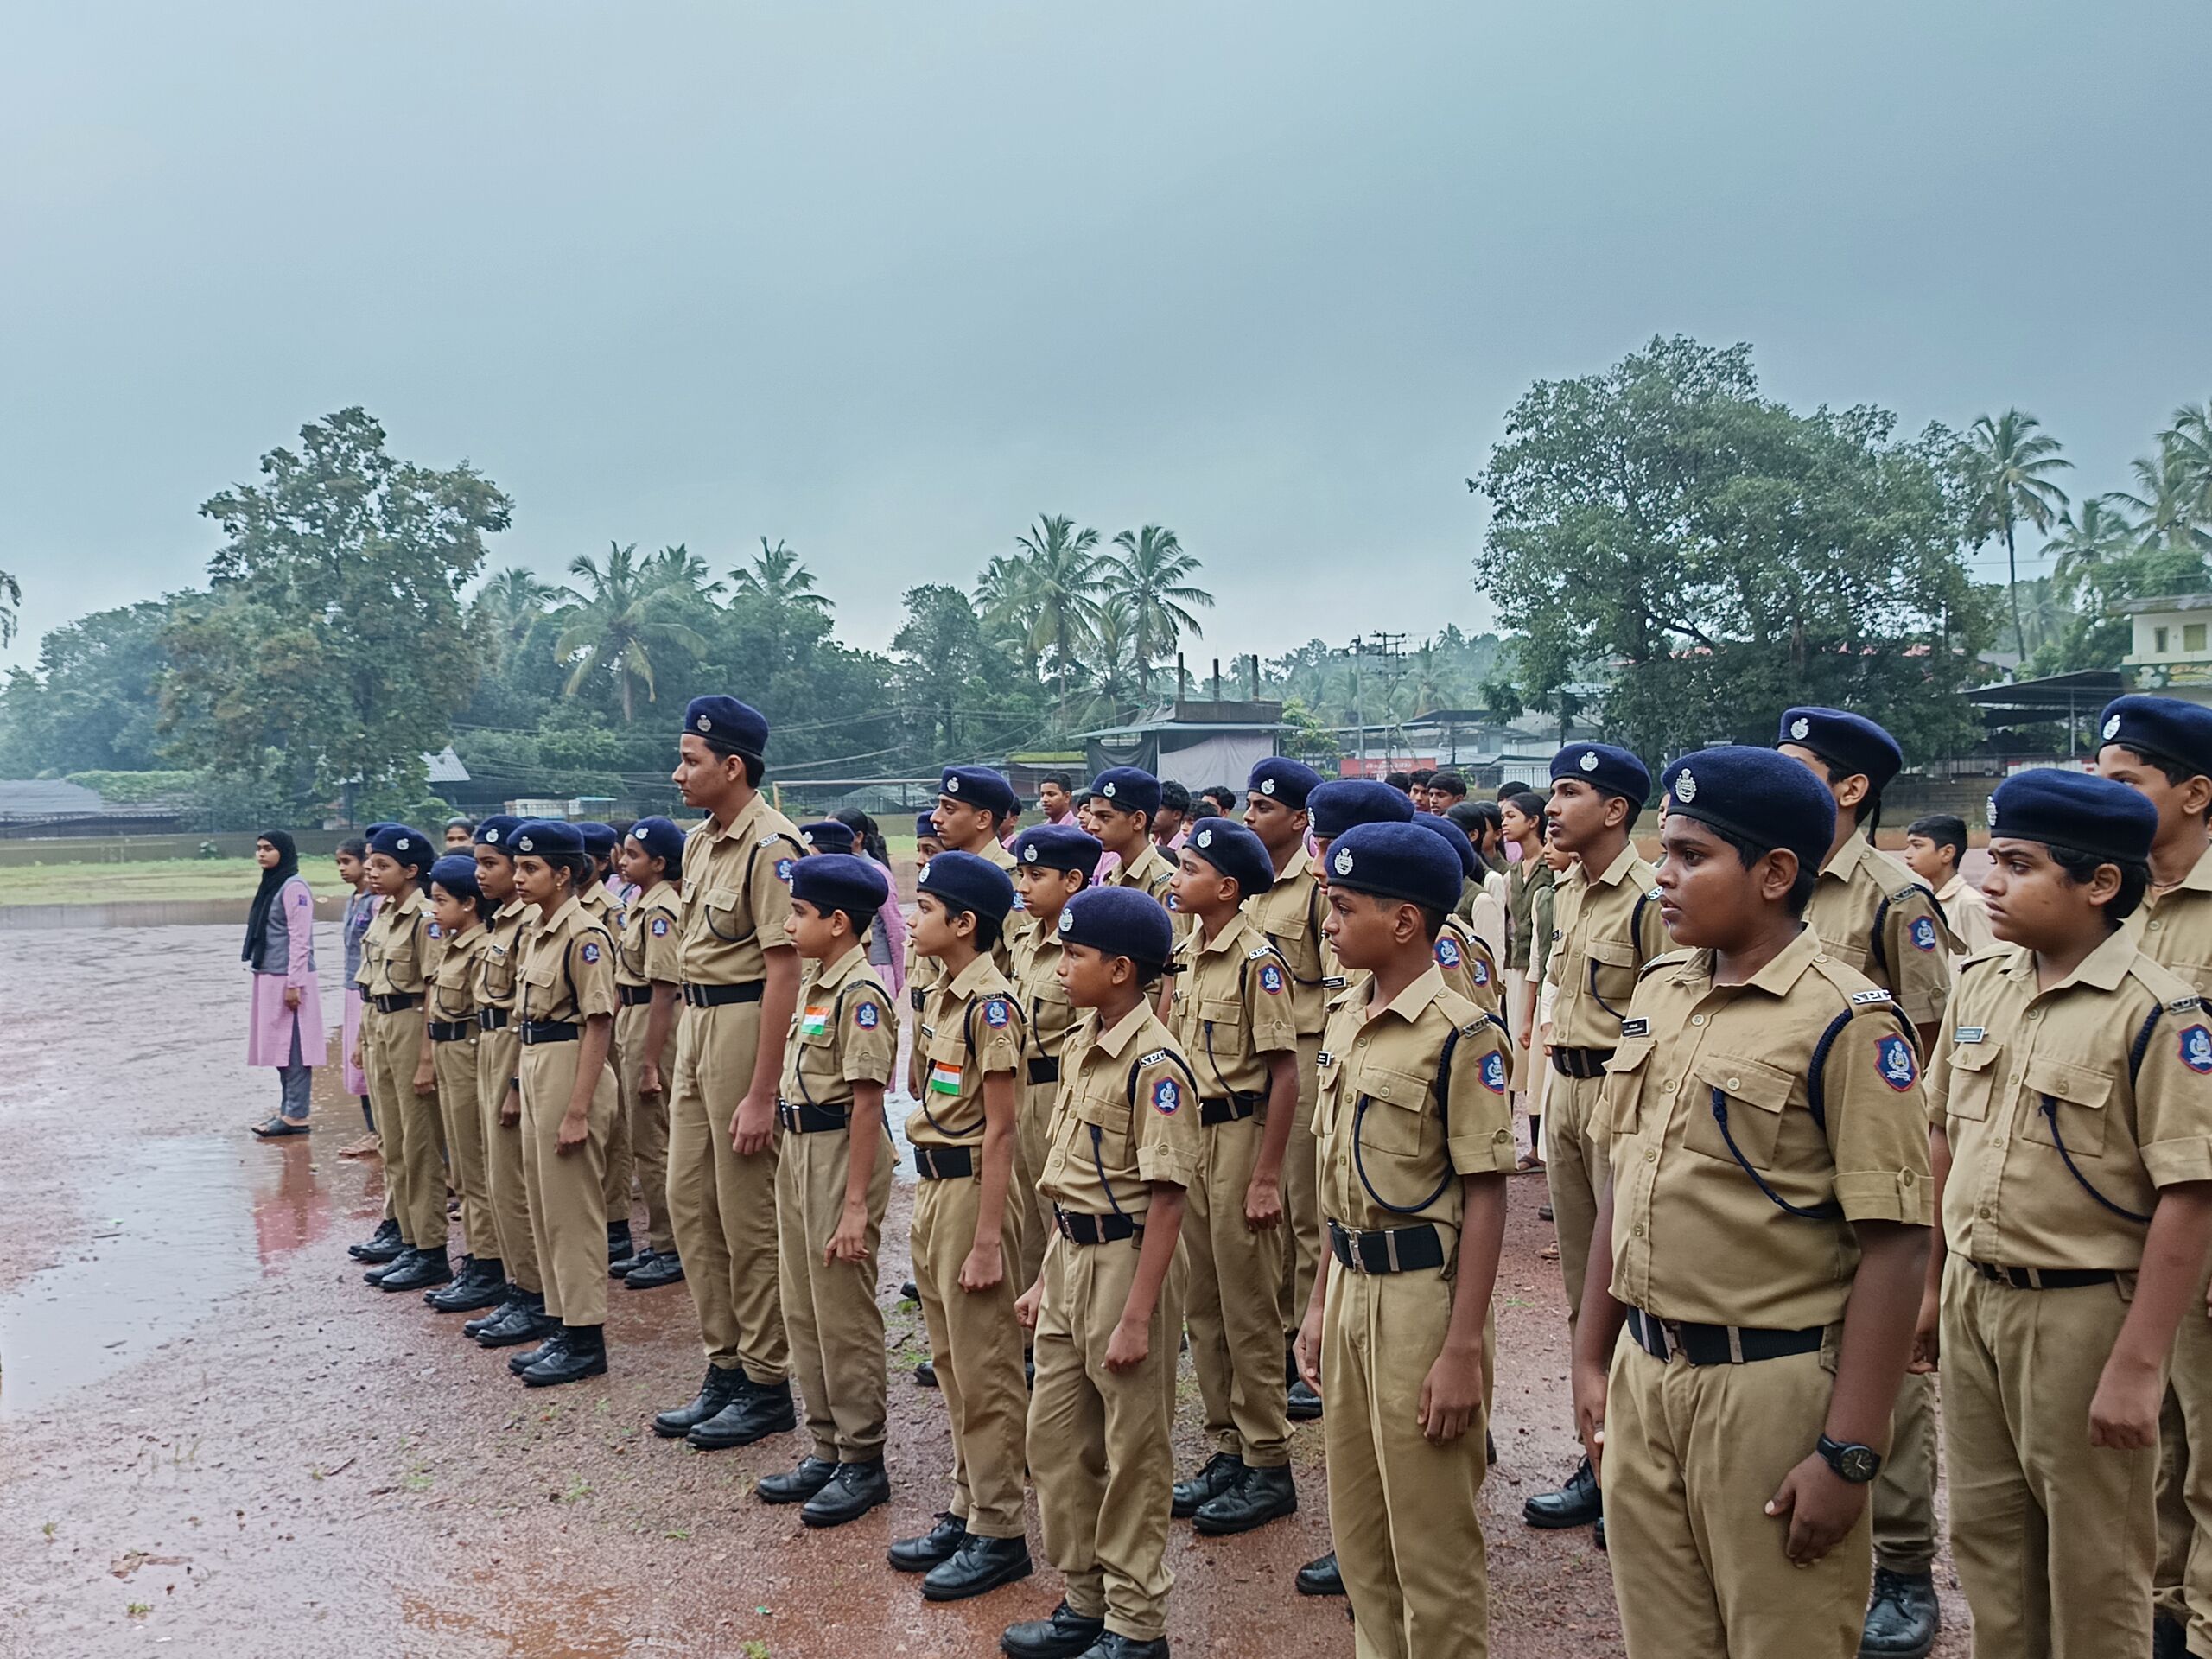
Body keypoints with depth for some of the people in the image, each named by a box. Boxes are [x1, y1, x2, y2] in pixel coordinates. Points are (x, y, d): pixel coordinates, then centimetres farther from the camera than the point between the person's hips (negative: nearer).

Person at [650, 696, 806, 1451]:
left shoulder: (770, 844, -16)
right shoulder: (699, 842, 13)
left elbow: (783, 970, -20)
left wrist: (761, 1095, -21)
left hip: (748, 1024, -10)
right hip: (696, 1022, 10)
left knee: (749, 1215, -1)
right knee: (690, 1202, 13)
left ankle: (767, 1386, 13)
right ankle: (724, 1368, 26)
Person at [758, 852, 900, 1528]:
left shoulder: (860, 993, -17)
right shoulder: (817, 985, 11)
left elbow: (866, 1101, -20)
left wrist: (856, 1203, -21)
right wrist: (795, 1155, 16)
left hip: (841, 1154, -10)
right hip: (800, 1150, 10)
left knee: (844, 1314, 0)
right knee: (803, 1309, 15)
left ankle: (863, 1461, 12)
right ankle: (827, 1447, 27)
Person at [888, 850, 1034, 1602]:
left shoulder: (988, 1004, -17)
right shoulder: (941, 998, 10)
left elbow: (1001, 1128, -18)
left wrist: (987, 1239, -19)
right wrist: (931, 1205, 17)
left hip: (971, 1193, -9)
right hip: (933, 1189, 9)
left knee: (984, 1372, 0)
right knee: (952, 1364, 16)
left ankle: (997, 1534, 11)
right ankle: (965, 1512, 27)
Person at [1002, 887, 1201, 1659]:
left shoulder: (1154, 1064, -19)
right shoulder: (1081, 1045, 8)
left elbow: (1166, 1197, -19)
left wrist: (1137, 1318, -20)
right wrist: (1046, 1277, 16)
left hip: (1127, 1258, -9)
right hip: (1070, 1254, 9)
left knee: (1133, 1452, 4)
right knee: (1055, 1438, 16)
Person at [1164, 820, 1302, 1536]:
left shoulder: (1257, 960, -14)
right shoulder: (1184, 956, 9)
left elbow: (1284, 1073, -15)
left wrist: (1266, 1175, -17)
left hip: (1238, 1135, -8)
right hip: (1189, 1135, 8)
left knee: (1249, 1308, 1)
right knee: (1204, 1305, 13)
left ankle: (1268, 1465, 12)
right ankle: (1226, 1450, 25)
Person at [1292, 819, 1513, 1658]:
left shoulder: (1460, 1035, -17)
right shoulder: (1343, 1016, 7)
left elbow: (1485, 1199, -16)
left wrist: (1462, 1350, -17)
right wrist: (1321, 1300, 14)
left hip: (1423, 1289, -8)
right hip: (1351, 1283, 8)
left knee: (1432, 1535, 5)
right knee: (1359, 1528, 18)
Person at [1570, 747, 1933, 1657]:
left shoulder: (1848, 1022, -14)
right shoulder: (1658, 991, 7)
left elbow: (1894, 1247, -16)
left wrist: (1848, 1454, -17)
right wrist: (1591, 1358, 14)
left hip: (1773, 1386, -6)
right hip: (1643, 1373, 7)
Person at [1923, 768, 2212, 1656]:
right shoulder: (1981, 985, 3)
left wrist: (2137, 1365, -19)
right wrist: (1933, 1284, 13)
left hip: (2083, 1309, -6)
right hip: (1973, 1301, 6)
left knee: (2092, 1566, 10)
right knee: (1986, 1534, 18)